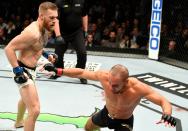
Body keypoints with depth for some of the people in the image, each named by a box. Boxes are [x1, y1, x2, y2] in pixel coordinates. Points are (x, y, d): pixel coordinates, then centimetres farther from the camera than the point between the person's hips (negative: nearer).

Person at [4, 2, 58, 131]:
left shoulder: (44, 28, 1)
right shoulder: (33, 33, -29)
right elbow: (9, 48, -29)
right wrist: (17, 70, -29)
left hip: (30, 69, 11)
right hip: (24, 71, -11)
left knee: (26, 97, 36)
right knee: (35, 110, -18)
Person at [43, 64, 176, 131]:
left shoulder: (138, 88, -42)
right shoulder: (104, 76, -34)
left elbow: (164, 102, -40)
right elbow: (81, 72, -18)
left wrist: (167, 114, -62)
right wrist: (58, 71, -19)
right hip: (106, 113, 4)